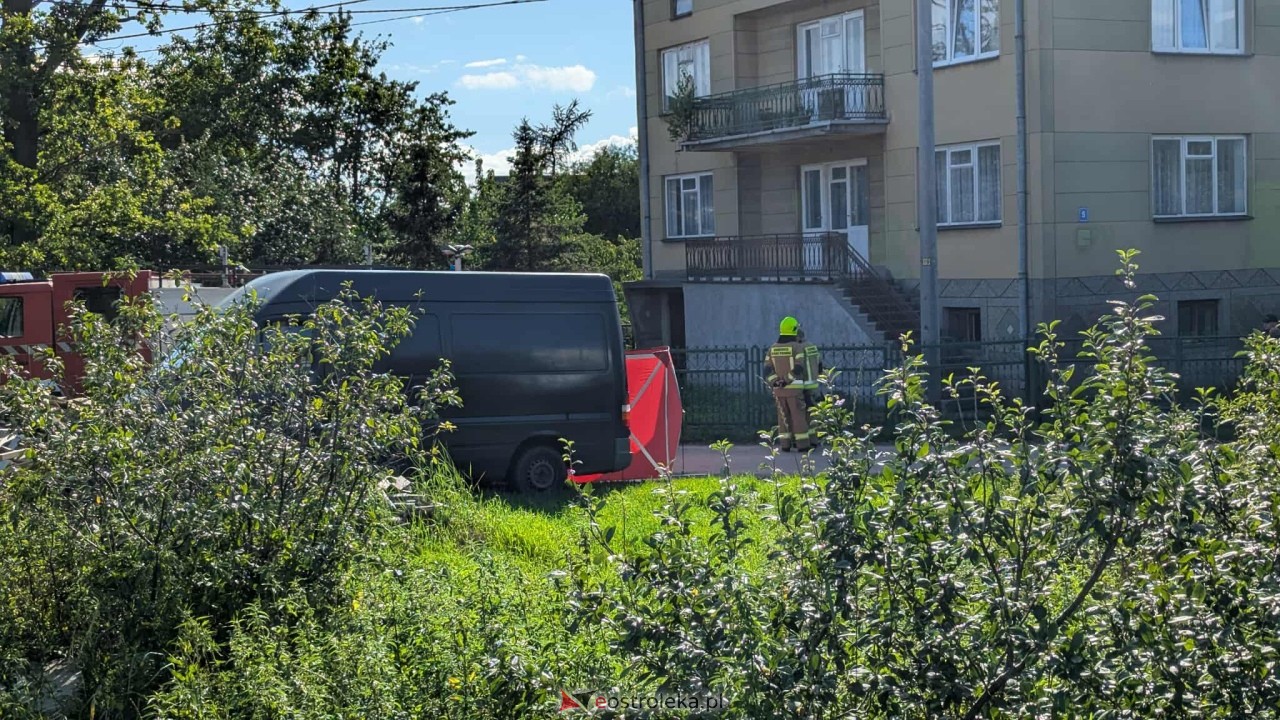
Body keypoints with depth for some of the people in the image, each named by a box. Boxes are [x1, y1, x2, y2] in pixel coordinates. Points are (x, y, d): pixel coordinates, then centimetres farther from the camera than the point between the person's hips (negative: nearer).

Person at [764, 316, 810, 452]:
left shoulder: (773, 348, 8)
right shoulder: (797, 347, -8)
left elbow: (767, 371, -1)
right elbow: (798, 369, -19)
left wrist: (775, 383, -10)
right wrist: (786, 381, -14)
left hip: (778, 390, 4)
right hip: (794, 389, -4)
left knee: (784, 417, 10)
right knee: (799, 417, 1)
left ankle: (785, 444, 7)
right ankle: (802, 444, 1)